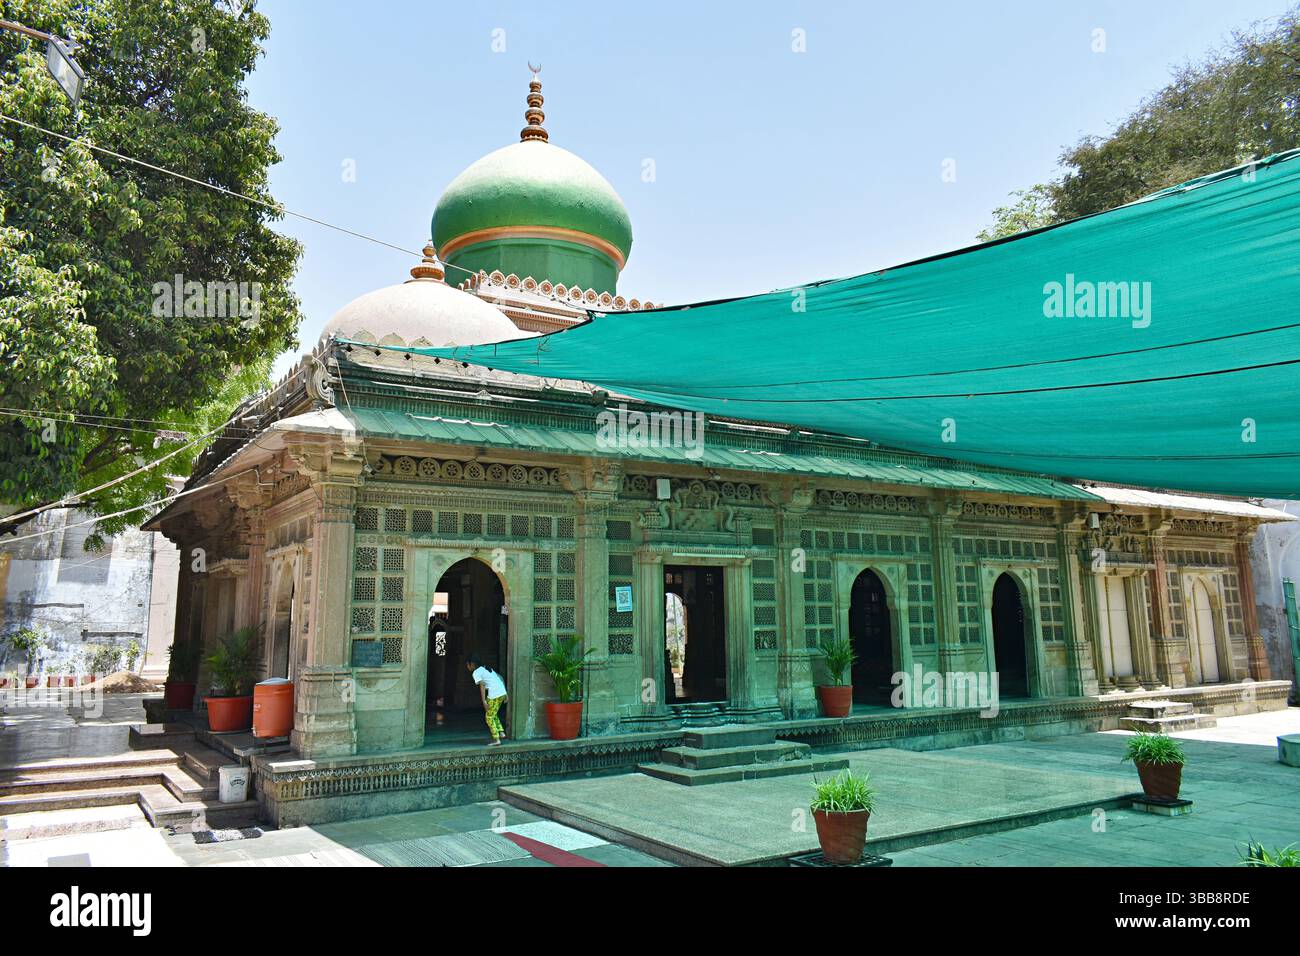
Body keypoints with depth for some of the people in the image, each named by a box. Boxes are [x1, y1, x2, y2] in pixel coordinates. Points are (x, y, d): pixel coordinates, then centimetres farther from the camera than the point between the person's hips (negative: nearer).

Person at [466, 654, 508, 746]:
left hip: (494, 695, -8)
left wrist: (484, 701, -16)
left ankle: (496, 740, 4)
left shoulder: (476, 673, 0)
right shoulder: (487, 668, 23)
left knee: (489, 717, 5)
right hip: (502, 693, 8)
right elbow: (500, 678, 20)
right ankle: (501, 733, 16)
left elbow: (482, 686, -12)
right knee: (493, 715, 24)